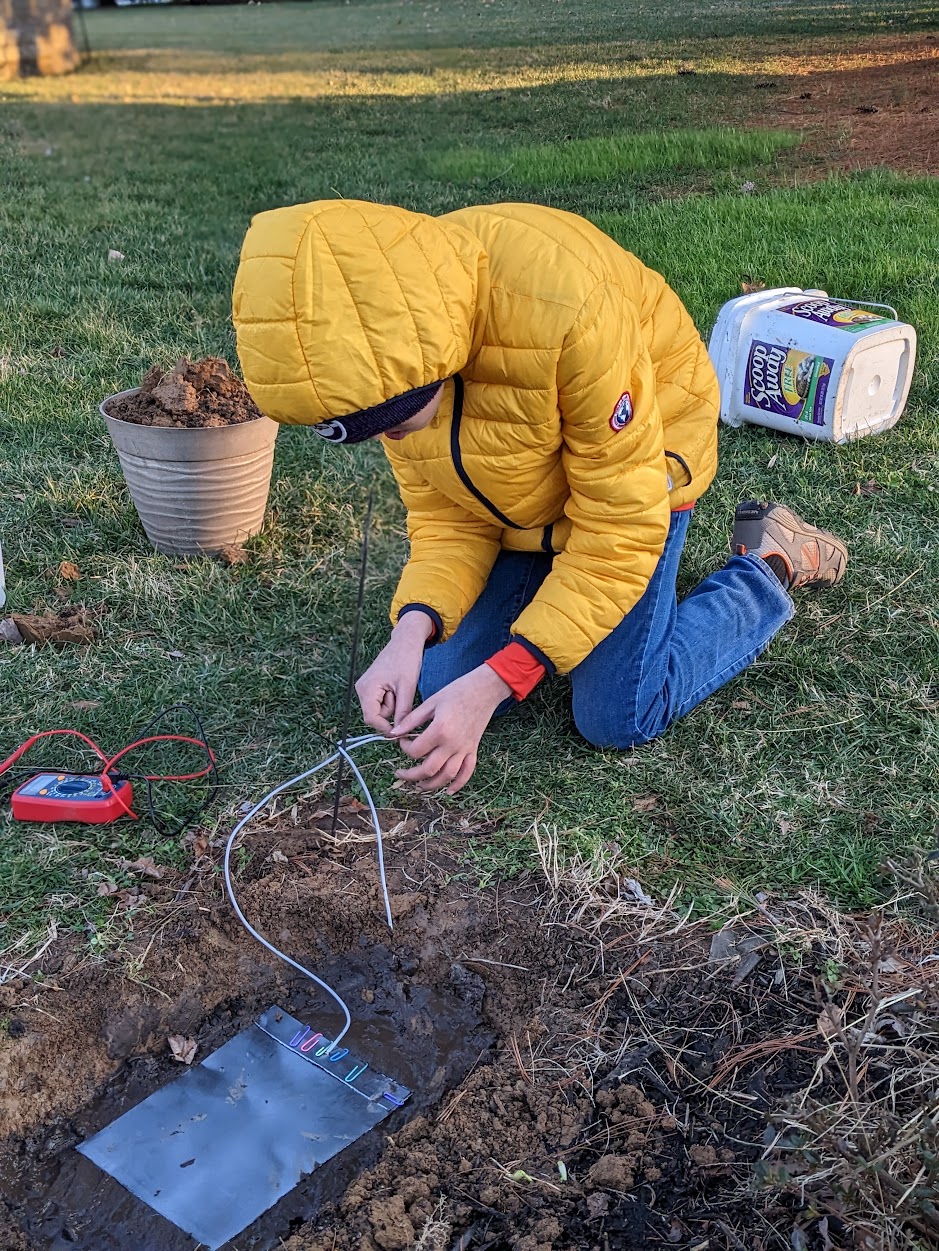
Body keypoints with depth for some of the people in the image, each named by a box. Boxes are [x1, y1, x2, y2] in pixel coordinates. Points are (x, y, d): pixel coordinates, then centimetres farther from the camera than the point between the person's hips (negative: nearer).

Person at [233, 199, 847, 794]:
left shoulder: (567, 308, -40)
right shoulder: (374, 344, -21)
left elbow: (620, 526, -31)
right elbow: (442, 512, -11)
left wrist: (495, 682, -35)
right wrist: (413, 630, -30)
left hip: (632, 461, -5)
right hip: (518, 488, 5)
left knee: (618, 719, -9)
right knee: (442, 690, 0)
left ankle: (769, 566, 13)